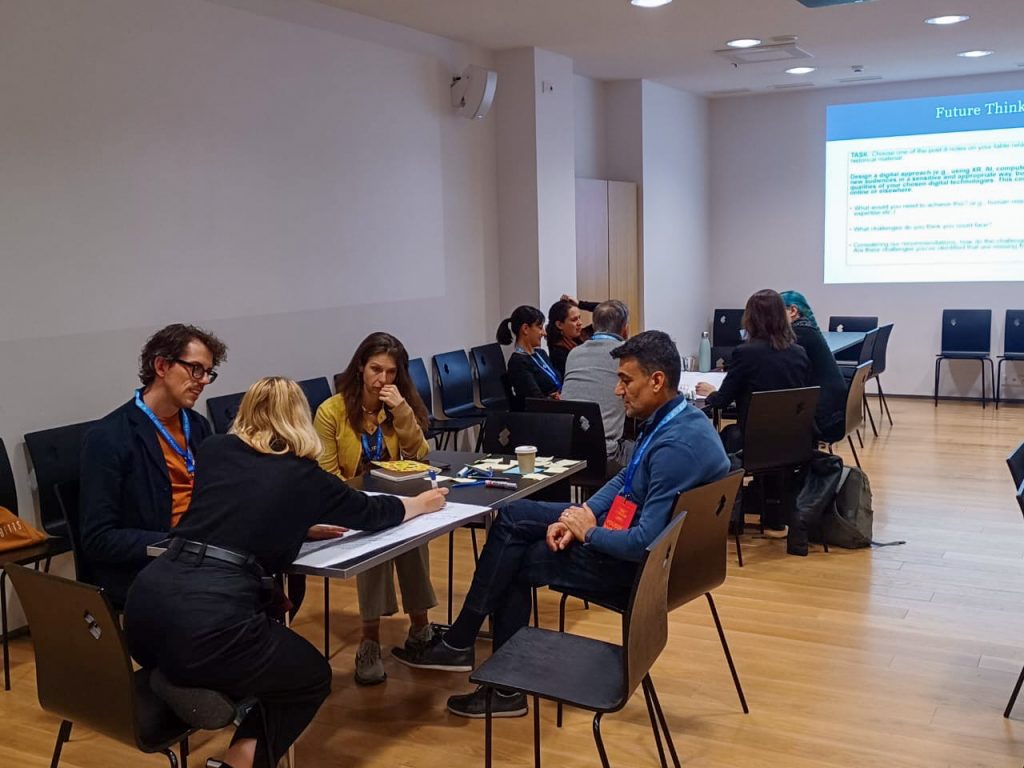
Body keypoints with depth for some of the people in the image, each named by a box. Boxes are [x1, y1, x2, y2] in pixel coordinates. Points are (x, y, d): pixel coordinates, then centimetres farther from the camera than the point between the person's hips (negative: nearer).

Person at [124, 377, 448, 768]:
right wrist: (421, 502, 43)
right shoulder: (302, 475, 8)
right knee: (313, 677, 20)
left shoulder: (213, 450, 17)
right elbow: (372, 513, 24)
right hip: (208, 617, -5)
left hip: (146, 602, 6)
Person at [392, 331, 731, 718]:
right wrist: (584, 512, -3)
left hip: (639, 563, -10)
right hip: (626, 529, 10)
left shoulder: (677, 446, -30)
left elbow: (645, 544, -33)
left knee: (515, 562, 0)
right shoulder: (667, 419, 1)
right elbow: (624, 479, 14)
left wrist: (587, 531, -16)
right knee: (512, 517, 7)